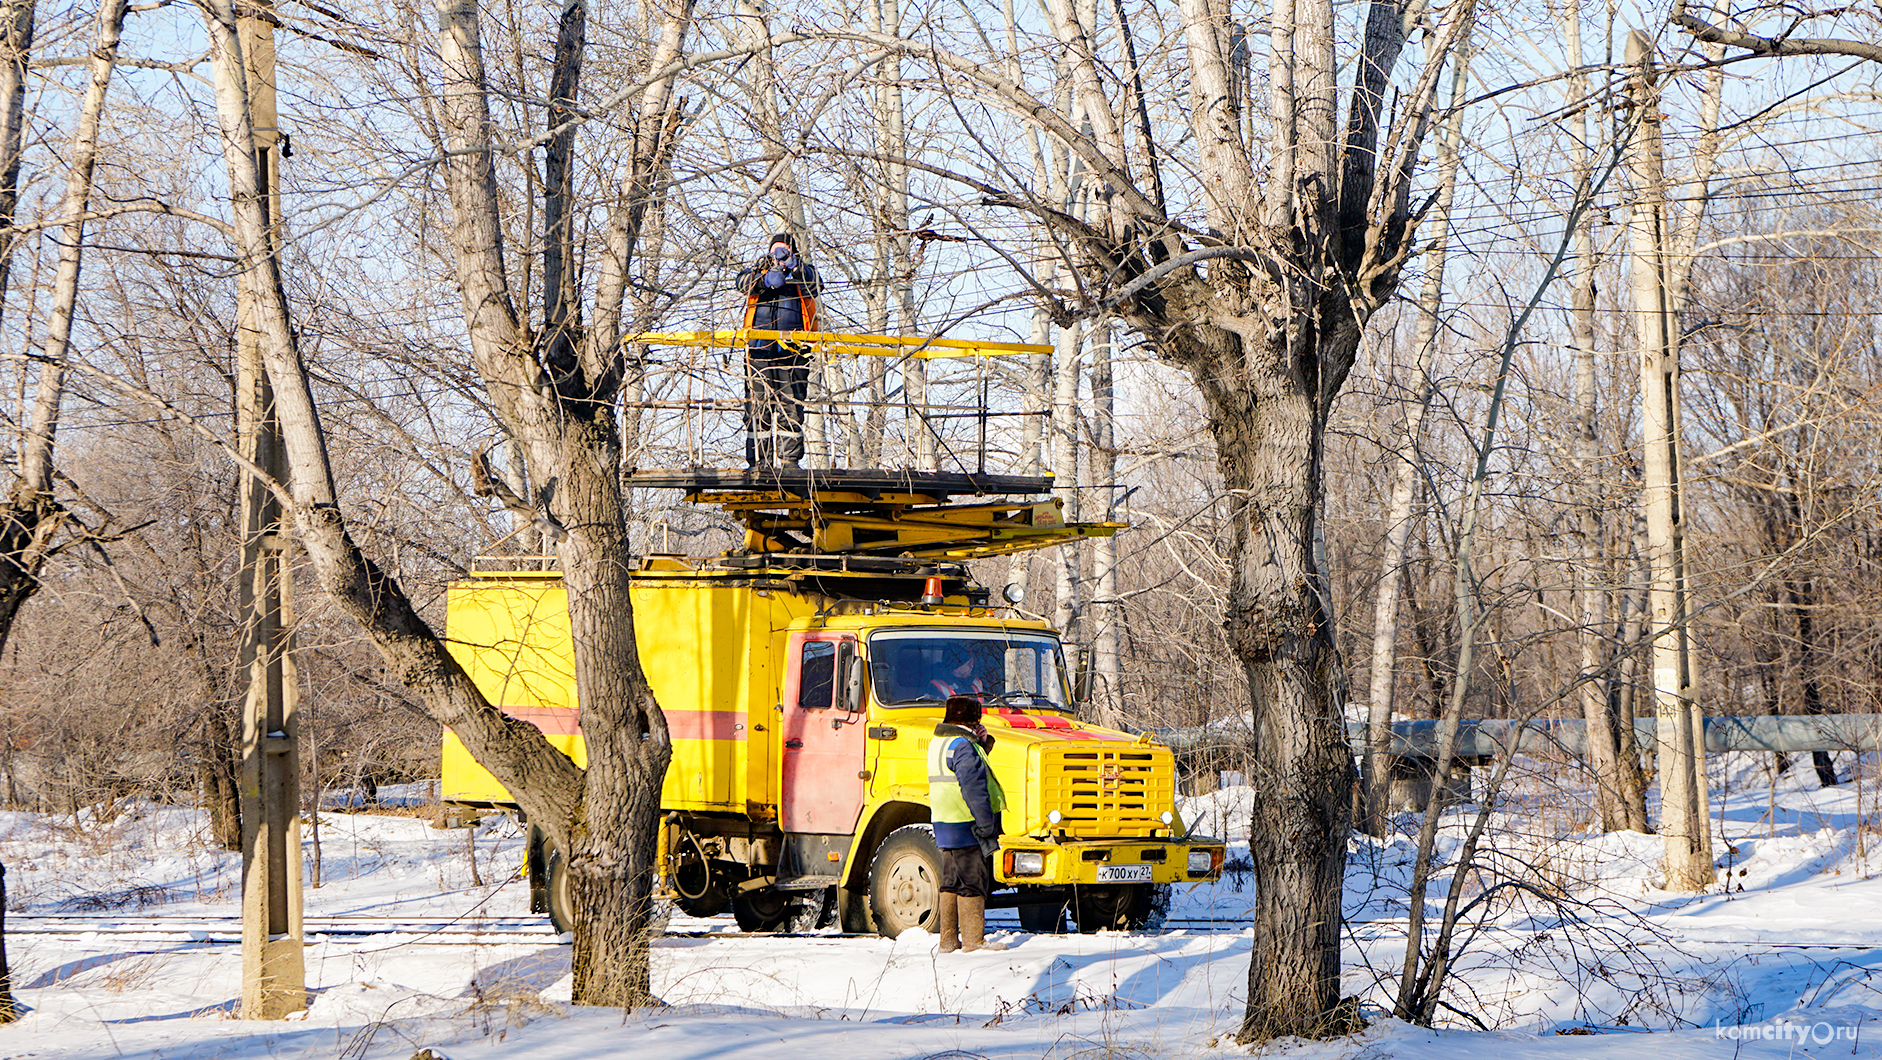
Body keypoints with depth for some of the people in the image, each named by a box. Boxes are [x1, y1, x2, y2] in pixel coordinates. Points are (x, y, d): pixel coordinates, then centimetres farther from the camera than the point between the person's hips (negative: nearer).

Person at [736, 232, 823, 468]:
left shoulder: (804, 273, 16)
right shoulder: (759, 270, 19)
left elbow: (816, 286, -7)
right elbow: (744, 282, -3)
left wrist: (795, 269, -25)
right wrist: (765, 279, -24)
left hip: (792, 350, -1)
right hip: (759, 350, 1)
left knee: (791, 408, -6)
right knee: (757, 407, -3)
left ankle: (789, 459, -4)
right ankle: (758, 461, 0)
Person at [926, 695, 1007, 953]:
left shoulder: (937, 743, 15)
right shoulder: (963, 745, -16)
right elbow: (972, 787, -22)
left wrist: (981, 742, 7)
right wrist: (986, 824, -19)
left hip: (944, 826, 10)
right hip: (967, 826, -10)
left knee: (951, 883, 13)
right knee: (973, 884, -5)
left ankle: (948, 939, 15)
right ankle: (973, 940, -3)